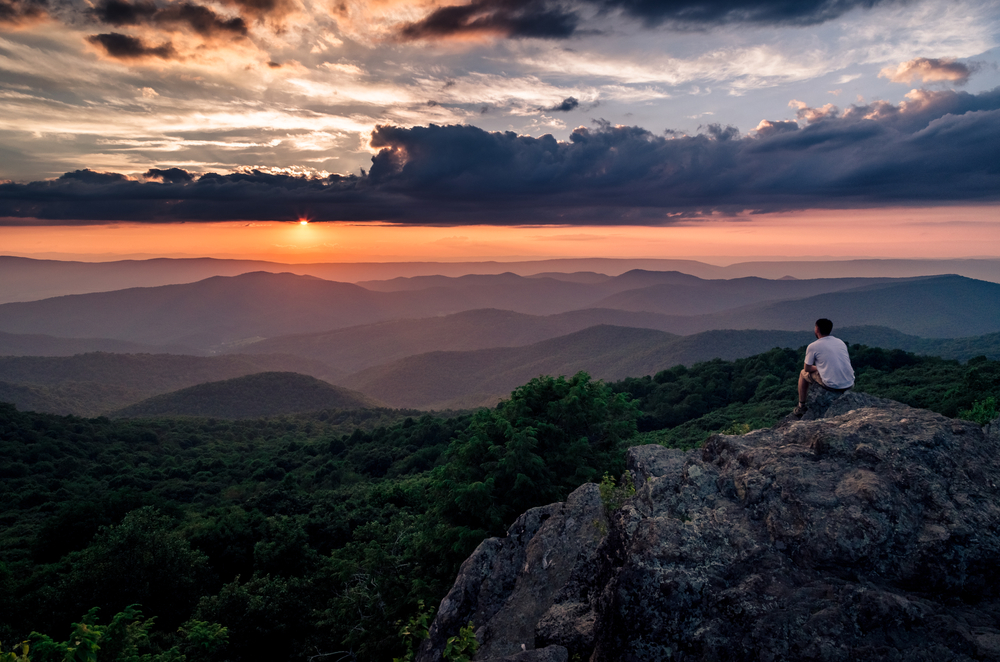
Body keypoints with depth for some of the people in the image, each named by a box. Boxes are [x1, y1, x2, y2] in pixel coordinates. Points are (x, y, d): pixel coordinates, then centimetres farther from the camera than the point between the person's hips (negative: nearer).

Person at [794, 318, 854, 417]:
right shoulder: (840, 342, 12)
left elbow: (807, 368, 3)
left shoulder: (813, 346, -5)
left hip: (831, 385, -5)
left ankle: (801, 407, 27)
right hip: (849, 385, 6)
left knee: (803, 373, 20)